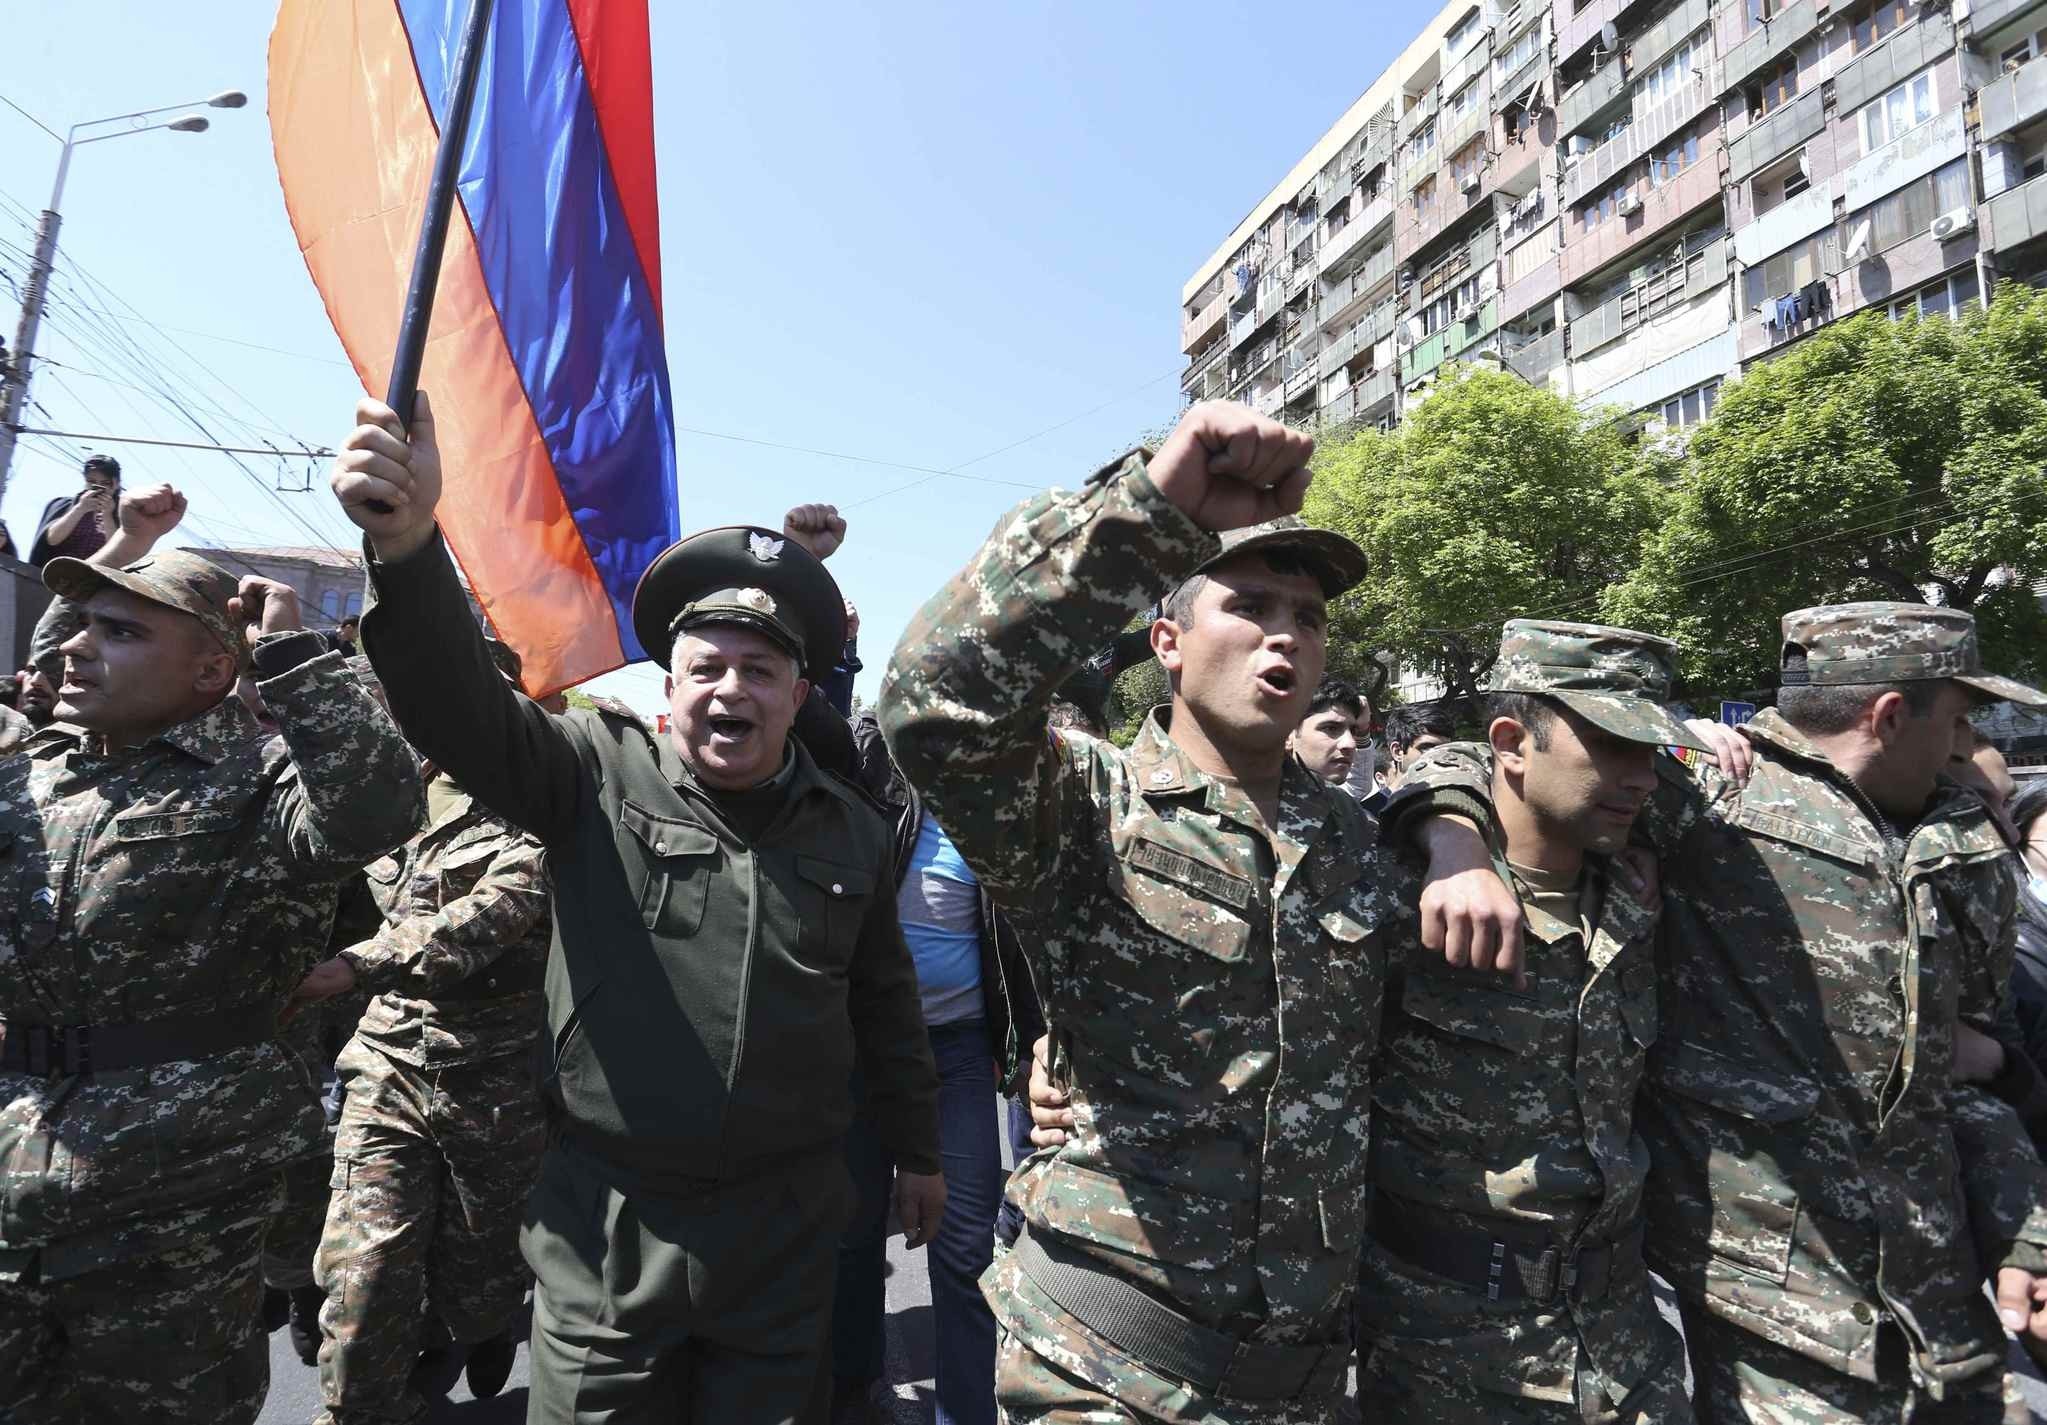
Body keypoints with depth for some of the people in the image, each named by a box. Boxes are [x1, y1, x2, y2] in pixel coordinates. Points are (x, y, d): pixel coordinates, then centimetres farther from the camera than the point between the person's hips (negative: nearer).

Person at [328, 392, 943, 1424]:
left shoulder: (851, 832, 0)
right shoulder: (596, 779, -6)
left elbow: (886, 1007, 8)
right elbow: (461, 708, -23)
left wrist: (917, 1152, 16)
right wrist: (408, 548, -39)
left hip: (784, 1235, 2)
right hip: (605, 1224, -1)